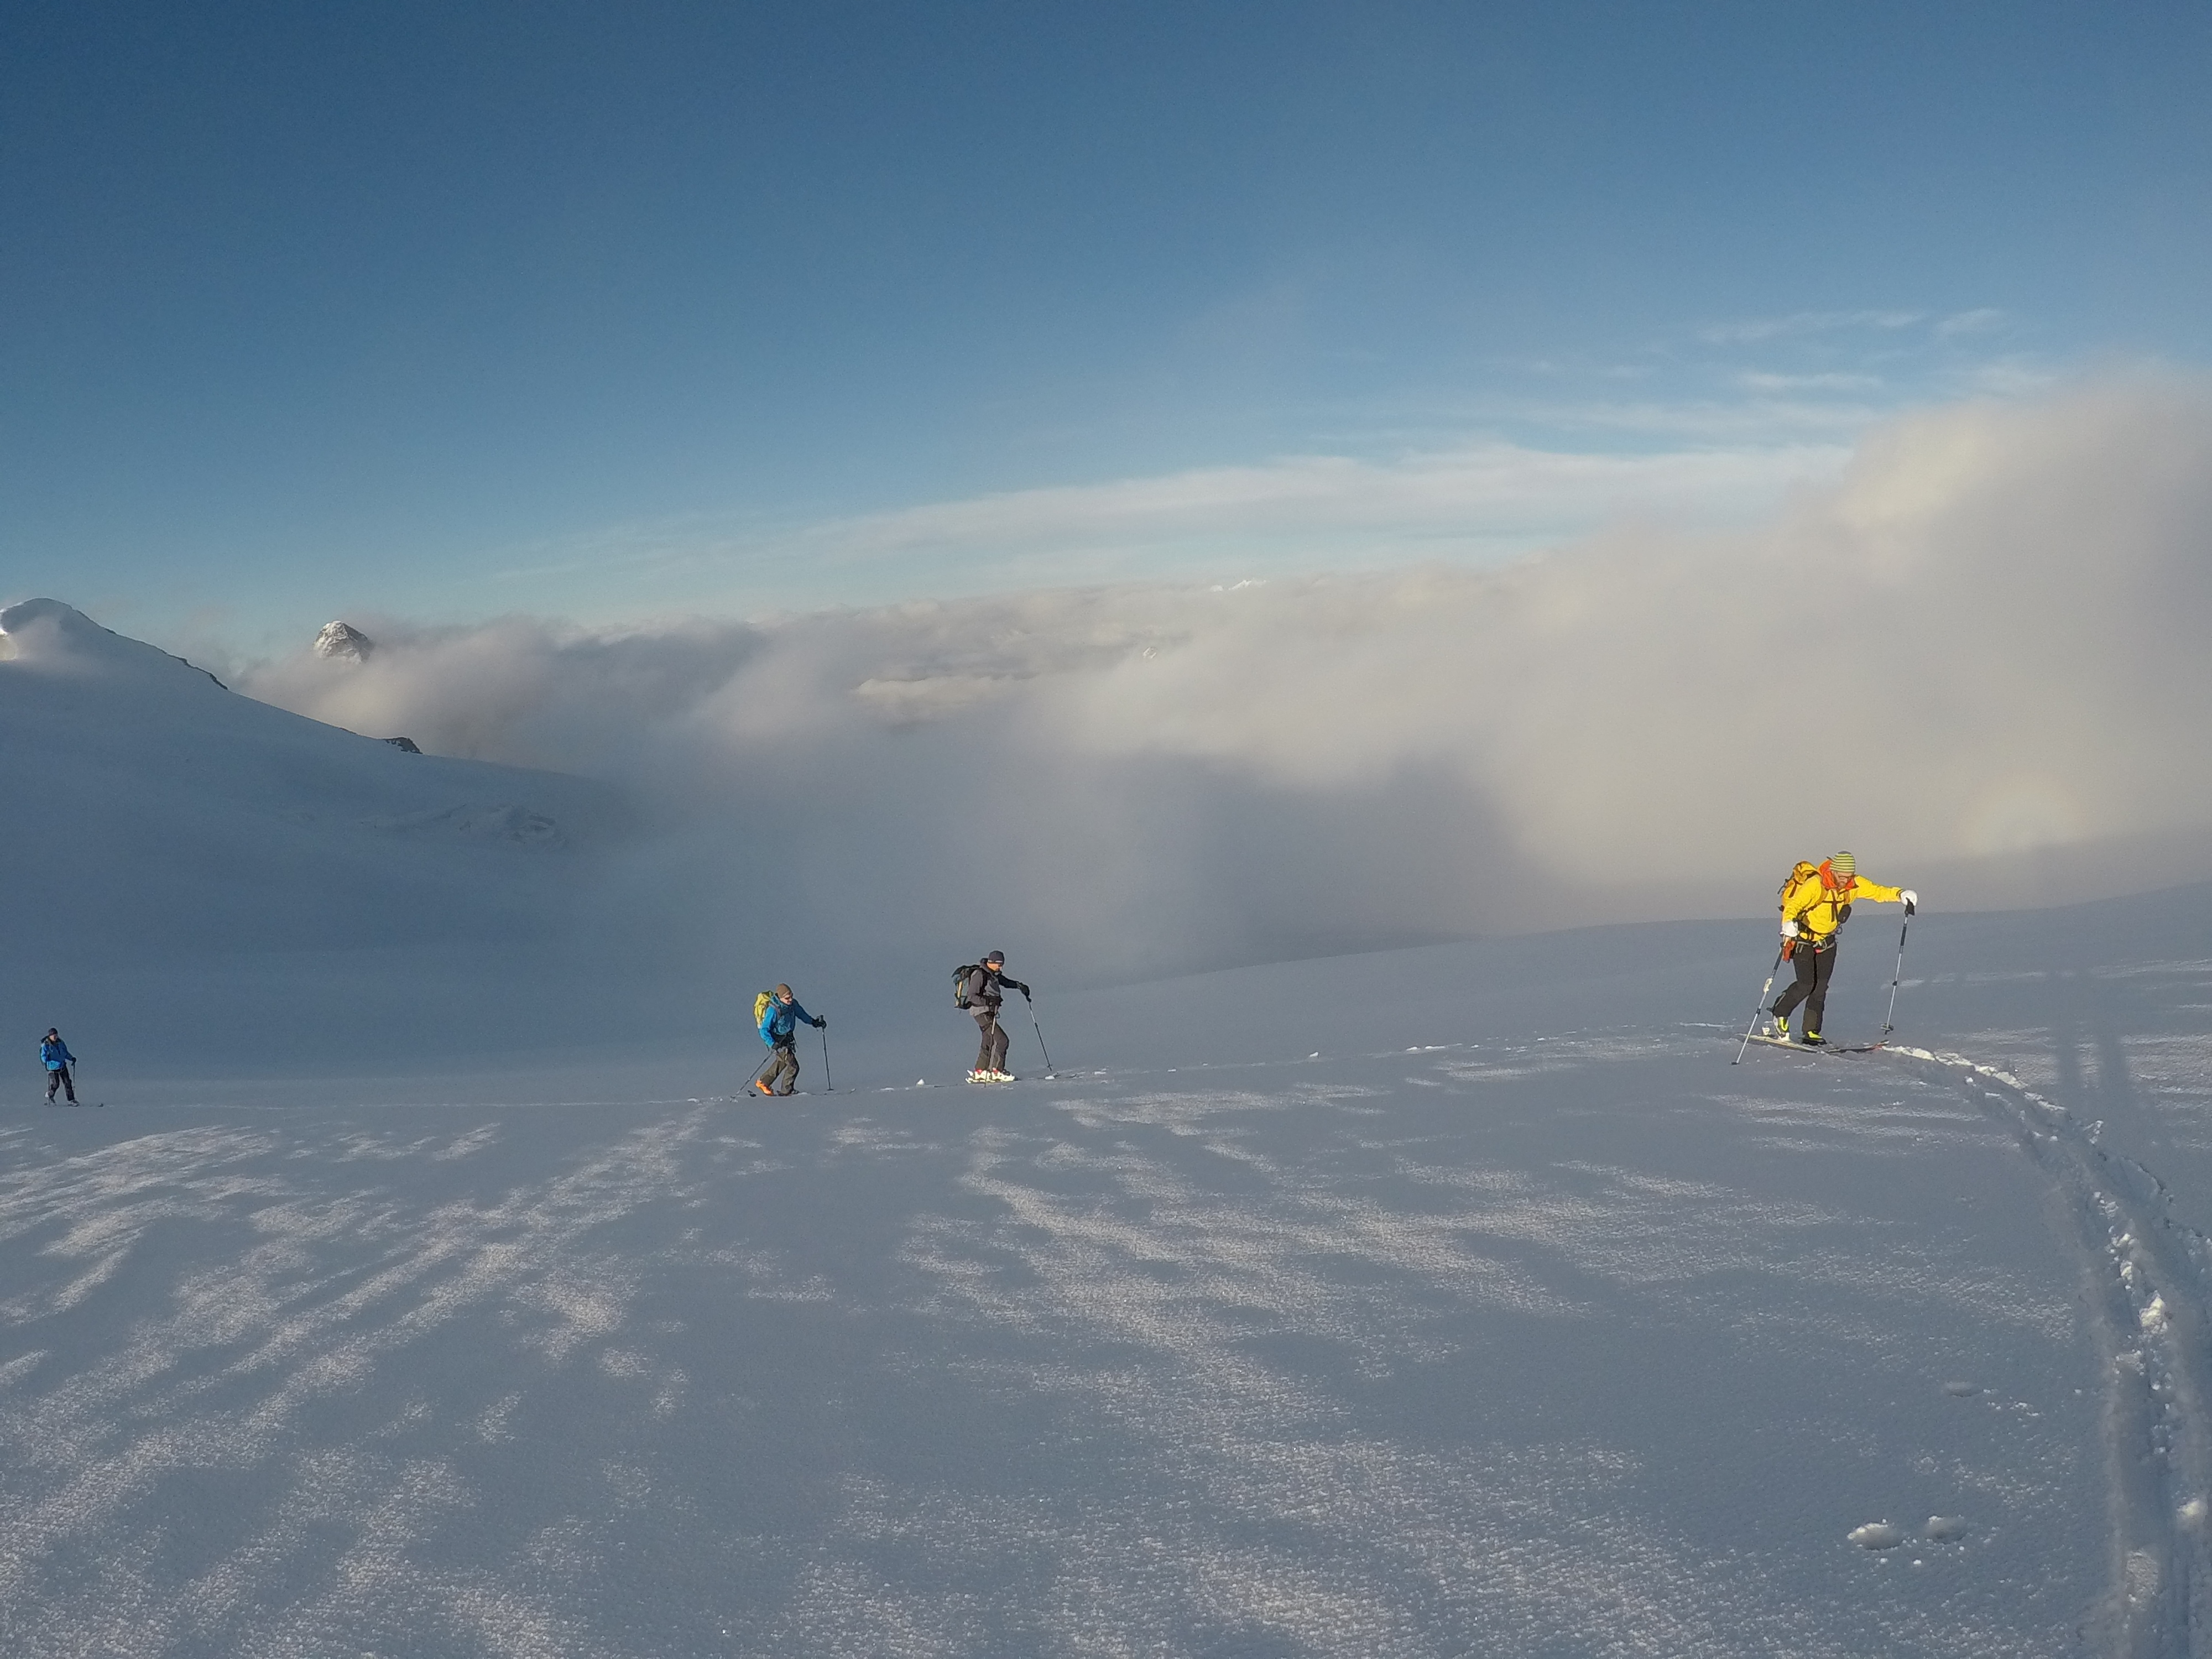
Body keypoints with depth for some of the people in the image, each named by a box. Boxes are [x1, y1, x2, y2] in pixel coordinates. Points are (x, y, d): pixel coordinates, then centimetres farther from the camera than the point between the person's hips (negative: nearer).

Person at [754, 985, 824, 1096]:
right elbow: (764, 1030, -28)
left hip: (788, 1038, 8)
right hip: (778, 1040, -8)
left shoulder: (793, 1004, -10)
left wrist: (814, 1022, 11)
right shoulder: (773, 1010, -30)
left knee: (781, 1062, 26)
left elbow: (801, 1014, 13)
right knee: (793, 1066, -10)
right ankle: (786, 1091, 9)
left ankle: (763, 1082, 43)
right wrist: (772, 1044, -39)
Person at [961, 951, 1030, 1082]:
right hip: (982, 1012, -10)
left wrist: (1019, 985, 12)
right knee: (1001, 1039, -14)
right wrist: (989, 1001, -28)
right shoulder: (979, 975, -16)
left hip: (989, 1012, 10)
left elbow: (1005, 981, 29)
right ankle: (996, 1072, -11)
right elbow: (971, 996, -18)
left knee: (989, 1043, 12)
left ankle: (979, 1073, 19)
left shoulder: (994, 974, 11)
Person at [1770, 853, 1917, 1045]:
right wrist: (1789, 923, -58)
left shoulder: (1854, 885, -10)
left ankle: (1810, 1031, 9)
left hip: (1827, 941, 6)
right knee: (1806, 984, -14)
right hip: (1803, 939, -6)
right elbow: (1793, 905, -37)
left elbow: (1877, 892, 0)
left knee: (1821, 987, 1)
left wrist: (1900, 895, -18)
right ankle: (1780, 1014, 10)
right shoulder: (1814, 885, -29)